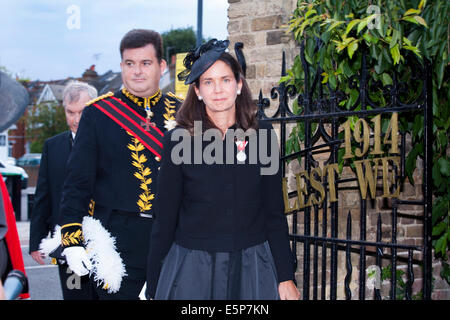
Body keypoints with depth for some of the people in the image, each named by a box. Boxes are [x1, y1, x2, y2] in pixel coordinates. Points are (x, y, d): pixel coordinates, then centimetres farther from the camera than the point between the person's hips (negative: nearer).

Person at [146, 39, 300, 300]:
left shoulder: (262, 135, 1)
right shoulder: (178, 141, -3)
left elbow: (274, 212, 4)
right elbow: (165, 219, 0)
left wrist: (286, 277, 1)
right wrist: (153, 288, 1)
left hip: (251, 267, 2)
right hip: (192, 269, -1)